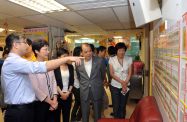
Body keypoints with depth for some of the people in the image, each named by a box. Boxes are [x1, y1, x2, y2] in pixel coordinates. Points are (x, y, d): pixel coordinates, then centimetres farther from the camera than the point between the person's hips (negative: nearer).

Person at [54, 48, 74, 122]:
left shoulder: (70, 67, 5)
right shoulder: (55, 67, -5)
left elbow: (72, 81, 4)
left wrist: (68, 92, -5)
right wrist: (61, 93, -11)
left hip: (68, 94, 3)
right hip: (58, 94, -3)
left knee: (66, 114, 11)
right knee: (57, 114, 8)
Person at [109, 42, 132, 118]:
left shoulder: (129, 59, 0)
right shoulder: (111, 59, -5)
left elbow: (129, 73, 0)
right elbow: (112, 74, -8)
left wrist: (125, 83, -13)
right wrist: (122, 82, -16)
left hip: (126, 86, 1)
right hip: (115, 86, -1)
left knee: (123, 106, 10)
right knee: (116, 106, 6)